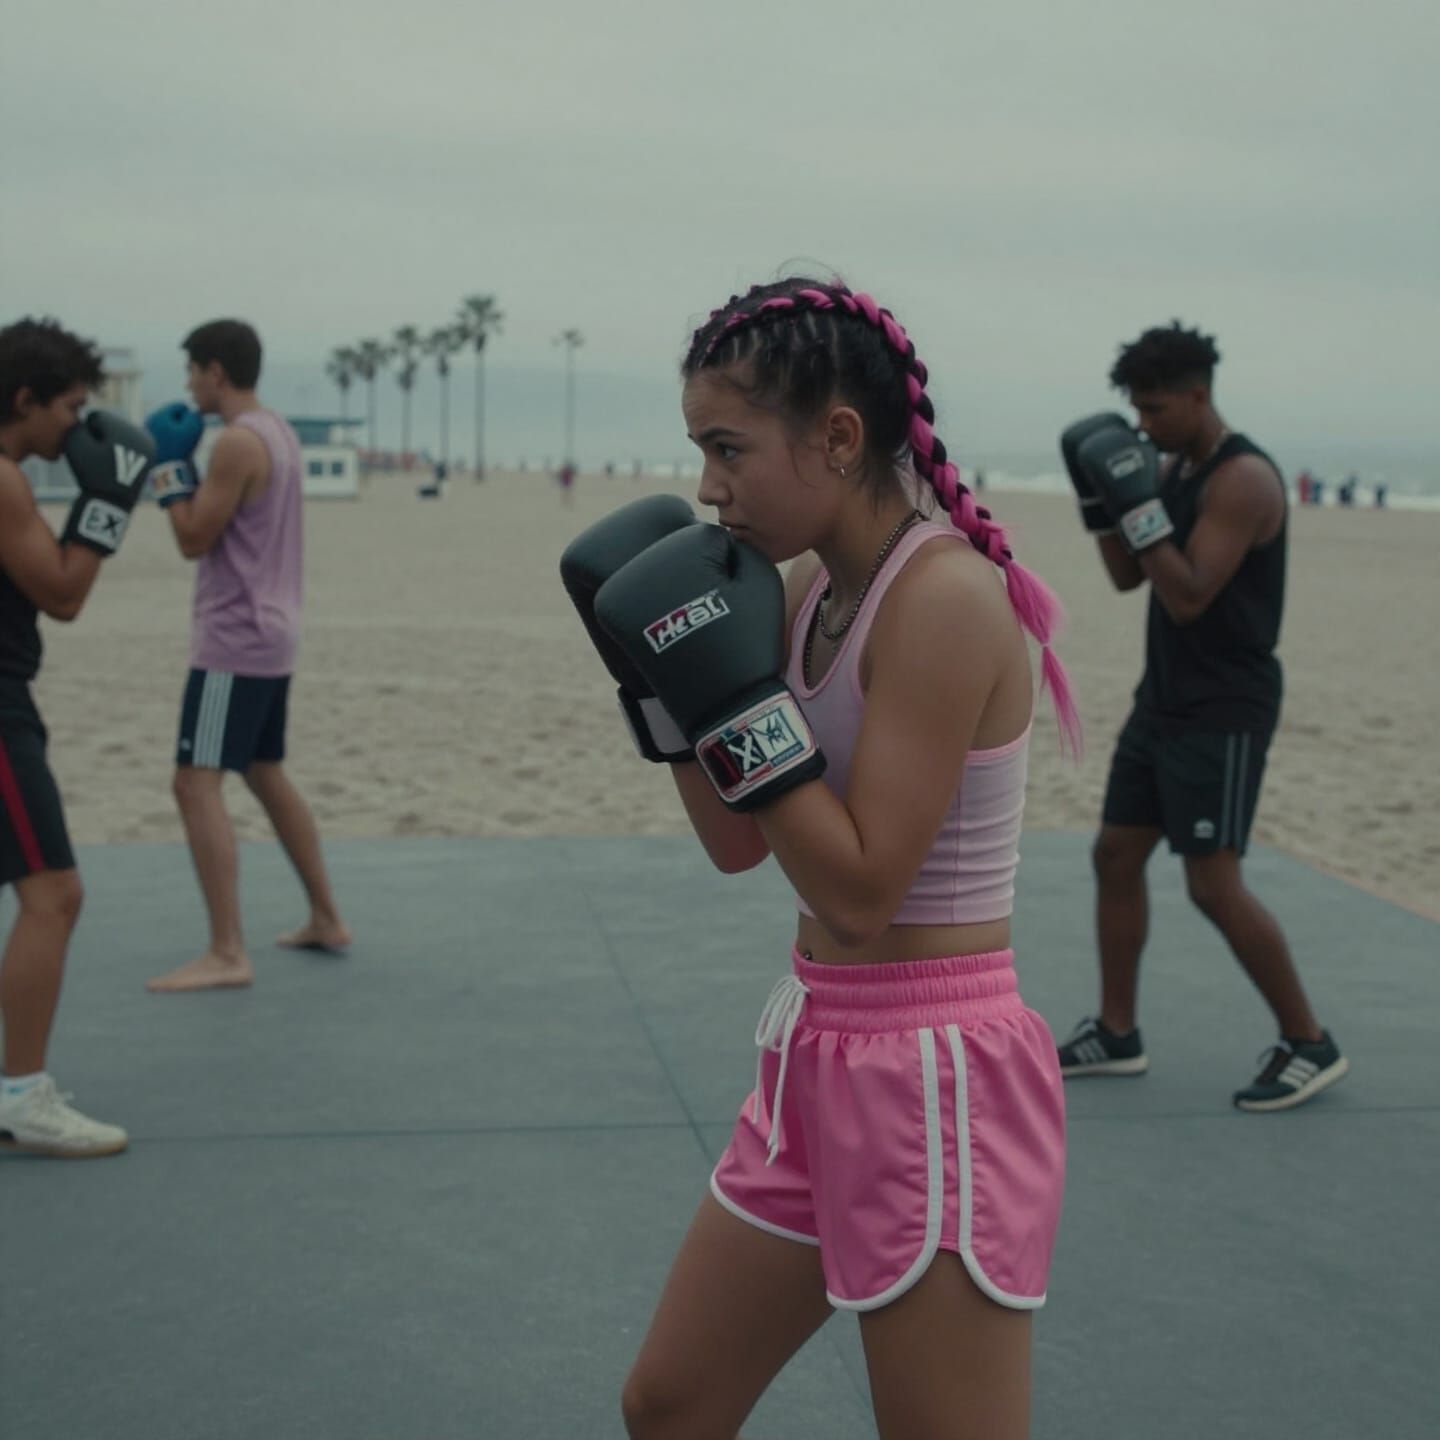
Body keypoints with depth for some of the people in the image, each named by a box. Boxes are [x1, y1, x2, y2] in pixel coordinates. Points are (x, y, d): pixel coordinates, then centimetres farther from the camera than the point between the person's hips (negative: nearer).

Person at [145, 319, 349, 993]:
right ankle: (326, 920, 27)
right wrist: (182, 464, 12)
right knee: (266, 775, 20)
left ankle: (227, 954, -14)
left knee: (196, 785, -10)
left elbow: (194, 539, -14)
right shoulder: (280, 433, 13)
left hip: (234, 639, -10)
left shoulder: (238, 442, -17)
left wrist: (169, 465, -4)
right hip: (269, 633, 10)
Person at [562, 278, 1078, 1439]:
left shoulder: (944, 595, -20)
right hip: (818, 1055, 9)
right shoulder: (812, 583, 6)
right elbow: (739, 845, 11)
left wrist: (738, 696, -22)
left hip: (935, 1078, -9)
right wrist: (661, 678, 1)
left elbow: (861, 892, -22)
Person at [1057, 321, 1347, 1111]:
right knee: (1115, 856, 9)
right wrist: (1099, 498, -1)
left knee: (1214, 886, -10)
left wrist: (1139, 504, -27)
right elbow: (1127, 577, 11)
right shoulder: (1174, 469, 11)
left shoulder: (1243, 478, -17)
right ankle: (1116, 1034, 20)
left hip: (1223, 713, -9)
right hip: (1163, 700, 9)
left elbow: (1188, 598, -24)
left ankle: (1309, 1045, 4)